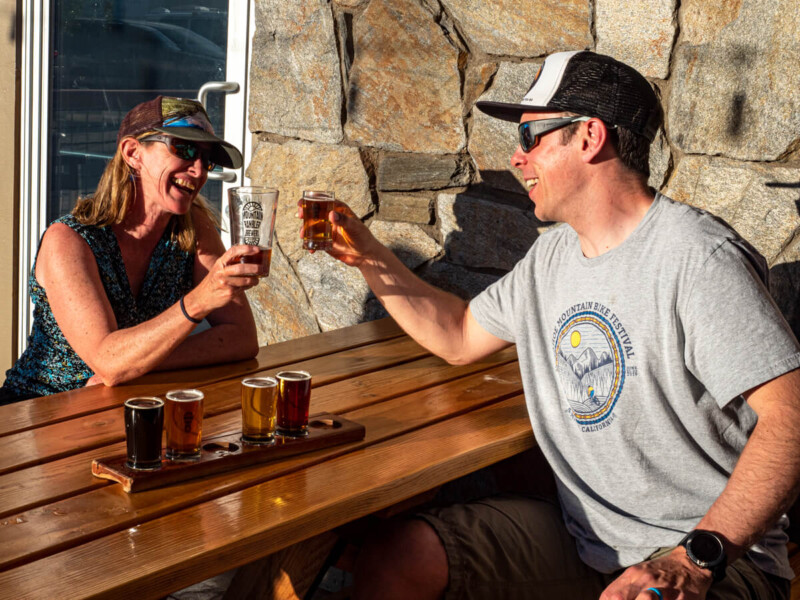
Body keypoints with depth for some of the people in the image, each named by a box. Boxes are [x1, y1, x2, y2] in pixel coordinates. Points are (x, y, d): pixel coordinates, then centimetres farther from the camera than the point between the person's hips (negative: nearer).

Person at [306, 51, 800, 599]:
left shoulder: (697, 259, -16)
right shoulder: (551, 257, 11)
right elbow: (459, 339, 25)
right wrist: (371, 259, 15)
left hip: (716, 555, -7)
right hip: (579, 534, 7)